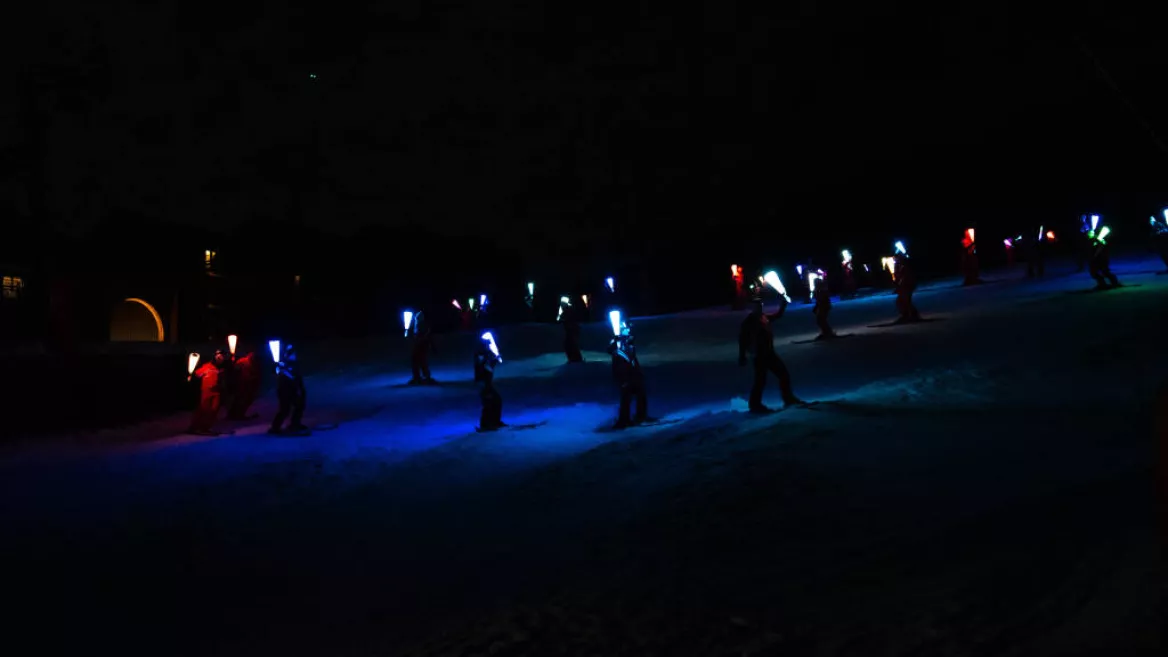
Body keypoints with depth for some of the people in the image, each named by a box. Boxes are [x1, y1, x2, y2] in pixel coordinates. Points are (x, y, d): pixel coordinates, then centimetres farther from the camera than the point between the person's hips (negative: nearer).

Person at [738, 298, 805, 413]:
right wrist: (742, 357, -18)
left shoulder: (764, 318, 10)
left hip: (769, 353, 8)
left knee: (784, 374, 13)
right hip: (759, 355, -8)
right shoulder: (749, 321, -10)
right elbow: (742, 339, -14)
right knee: (761, 380, -4)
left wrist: (783, 305, 15)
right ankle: (755, 405, 7)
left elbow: (777, 316, 28)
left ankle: (789, 399, 24)